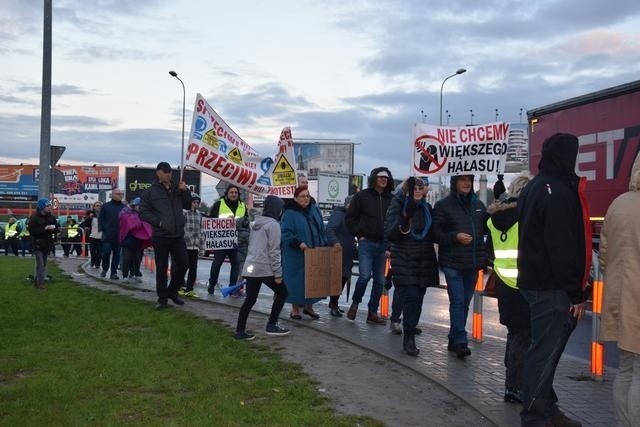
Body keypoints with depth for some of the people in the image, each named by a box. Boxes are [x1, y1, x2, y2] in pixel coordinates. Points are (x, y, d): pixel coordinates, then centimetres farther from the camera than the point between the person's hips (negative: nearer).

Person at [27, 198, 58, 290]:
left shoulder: (52, 217, 7)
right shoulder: (34, 218, -9)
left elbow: (56, 229, 12)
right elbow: (32, 231, -16)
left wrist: (53, 228, -12)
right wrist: (44, 228, -22)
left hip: (48, 244, 6)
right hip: (38, 244, -6)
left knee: (44, 264, 11)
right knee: (40, 264, -9)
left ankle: (37, 280, 24)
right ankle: (40, 283, -6)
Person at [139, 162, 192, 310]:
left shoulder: (177, 189, 11)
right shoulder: (151, 191, -2)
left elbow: (187, 206, 17)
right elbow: (143, 212, -4)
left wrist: (185, 191, 0)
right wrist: (159, 222, -14)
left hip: (178, 235, 4)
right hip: (160, 236, -4)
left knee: (182, 264, 6)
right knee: (161, 268, 3)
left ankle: (172, 292, 25)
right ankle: (162, 298, 14)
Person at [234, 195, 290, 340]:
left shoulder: (256, 223, 16)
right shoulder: (273, 224, -9)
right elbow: (274, 251, -13)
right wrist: (278, 273, -10)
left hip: (250, 268, 8)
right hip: (265, 268, -8)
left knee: (250, 300, 11)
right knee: (282, 292, 9)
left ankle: (240, 331, 12)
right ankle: (272, 325, 8)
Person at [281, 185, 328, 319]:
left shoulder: (315, 210, 10)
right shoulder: (289, 213, -8)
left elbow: (322, 229, 17)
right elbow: (285, 233, -13)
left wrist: (325, 245, 9)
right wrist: (298, 243, -22)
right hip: (296, 256, -5)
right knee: (297, 280, -1)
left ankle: (309, 306, 24)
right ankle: (295, 309, 13)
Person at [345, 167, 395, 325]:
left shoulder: (391, 199, 8)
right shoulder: (362, 196, 0)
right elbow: (350, 218, 4)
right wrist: (359, 235, -3)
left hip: (383, 245, 4)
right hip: (366, 242, -4)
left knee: (380, 280, 5)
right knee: (364, 276, -16)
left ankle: (372, 313, 16)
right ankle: (355, 303, 9)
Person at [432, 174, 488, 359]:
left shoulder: (478, 205, 12)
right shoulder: (443, 205, -3)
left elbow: (487, 228, 23)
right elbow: (435, 233, -6)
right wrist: (455, 237, -18)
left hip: (473, 263, 6)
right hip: (452, 263, -5)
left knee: (465, 302, 10)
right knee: (457, 301, -10)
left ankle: (454, 340, 21)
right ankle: (460, 342, -7)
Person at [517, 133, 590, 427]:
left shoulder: (533, 188, 15)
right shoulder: (559, 192, -17)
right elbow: (563, 248, -21)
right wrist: (576, 293, -16)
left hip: (533, 281, 10)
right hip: (552, 288, -10)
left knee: (544, 349, 17)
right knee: (545, 352, -4)